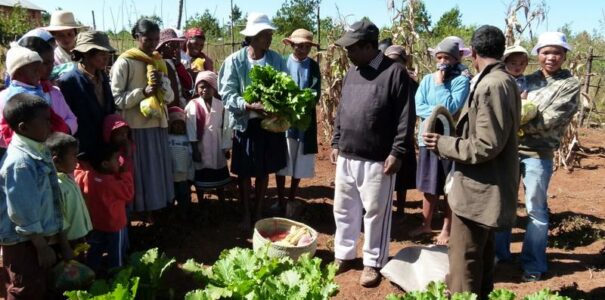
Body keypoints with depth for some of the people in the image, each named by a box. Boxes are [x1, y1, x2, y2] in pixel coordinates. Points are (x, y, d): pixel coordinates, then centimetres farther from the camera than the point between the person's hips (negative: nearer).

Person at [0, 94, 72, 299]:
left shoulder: (40, 152, 5)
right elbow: (22, 212, -23)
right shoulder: (20, 162, -24)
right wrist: (42, 247, -16)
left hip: (43, 238, 9)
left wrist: (61, 241, 14)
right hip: (23, 243, -9)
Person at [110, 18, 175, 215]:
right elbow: (116, 98, -10)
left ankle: (152, 210, 22)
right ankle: (137, 210, 12)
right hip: (136, 125, -6)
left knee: (157, 168, 10)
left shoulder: (158, 62, 12)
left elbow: (170, 97, 10)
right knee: (139, 170, -1)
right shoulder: (124, 62, -6)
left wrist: (162, 85, -10)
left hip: (158, 123, 6)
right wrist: (142, 92, -20)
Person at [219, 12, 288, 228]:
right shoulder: (234, 61, -9)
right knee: (244, 172, 9)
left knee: (264, 171, 13)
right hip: (245, 124, -2)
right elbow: (227, 95, -13)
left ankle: (259, 212, 30)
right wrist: (250, 106, -27)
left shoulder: (277, 59, 0)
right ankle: (246, 214, 27)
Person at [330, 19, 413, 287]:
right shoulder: (351, 73, 11)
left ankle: (373, 263, 22)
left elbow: (404, 118, -11)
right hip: (346, 157, 6)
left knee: (375, 212, 6)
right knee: (344, 209, 15)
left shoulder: (395, 72, -9)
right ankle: (343, 255, 32)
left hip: (377, 160, -6)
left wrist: (397, 153, -13)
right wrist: (336, 143, 15)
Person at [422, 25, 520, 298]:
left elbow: (485, 147, -25)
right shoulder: (502, 81, 9)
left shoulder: (492, 86, -23)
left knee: (463, 262, 1)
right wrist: (452, 137, 15)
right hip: (487, 187, 11)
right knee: (481, 255, 23)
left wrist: (443, 143, -15)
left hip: (478, 191, -11)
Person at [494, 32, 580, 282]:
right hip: (510, 149, 4)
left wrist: (520, 125, -16)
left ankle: (534, 264, 18)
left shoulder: (569, 85, -1)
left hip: (538, 154, -4)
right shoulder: (527, 80, 12)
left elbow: (551, 120, -11)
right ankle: (499, 252, 29)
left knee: (536, 209, 4)